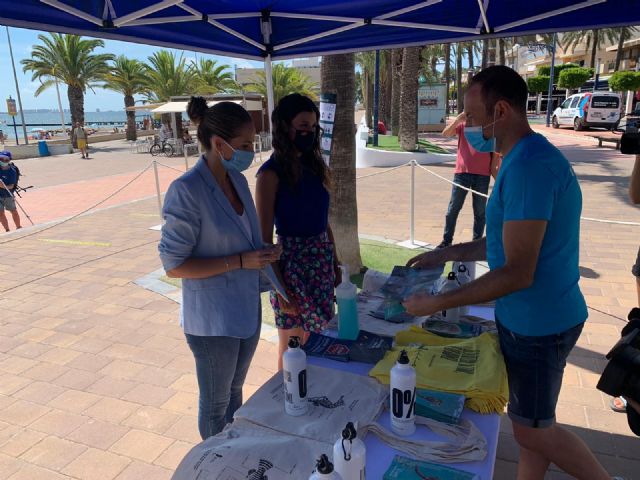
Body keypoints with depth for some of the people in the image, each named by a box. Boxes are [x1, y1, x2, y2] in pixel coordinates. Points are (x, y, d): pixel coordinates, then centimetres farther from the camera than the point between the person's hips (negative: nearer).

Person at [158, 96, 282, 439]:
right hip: (213, 319, -7)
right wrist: (240, 261, -23)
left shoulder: (237, 180, 1)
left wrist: (264, 254, -6)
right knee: (216, 403, 15)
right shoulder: (187, 191, -22)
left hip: (246, 308, 7)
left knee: (235, 392, 25)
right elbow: (174, 265, -19)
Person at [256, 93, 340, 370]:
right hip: (291, 262, -6)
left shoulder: (315, 165, 8)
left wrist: (335, 262, 14)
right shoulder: (271, 173, -12)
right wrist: (279, 289, -14)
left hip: (322, 260, 7)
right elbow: (265, 238, -13)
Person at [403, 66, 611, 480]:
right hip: (531, 319, 9)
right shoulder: (525, 159, 7)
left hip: (537, 325, -9)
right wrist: (448, 253, 12)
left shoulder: (529, 166, -26)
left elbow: (518, 273, -28)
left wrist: (437, 303, -21)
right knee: (533, 423, 22)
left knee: (534, 431, 11)